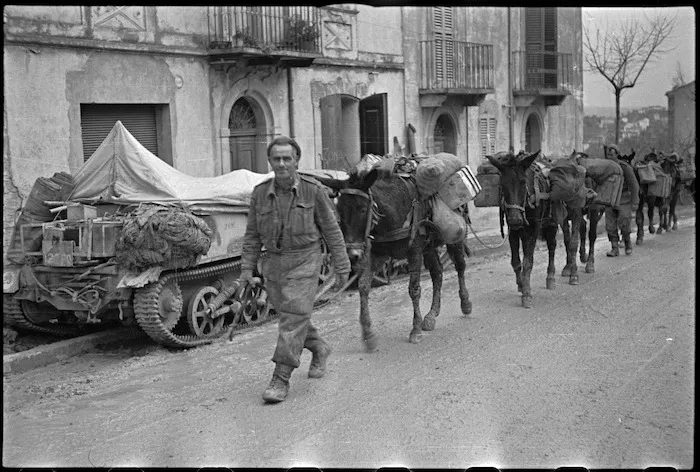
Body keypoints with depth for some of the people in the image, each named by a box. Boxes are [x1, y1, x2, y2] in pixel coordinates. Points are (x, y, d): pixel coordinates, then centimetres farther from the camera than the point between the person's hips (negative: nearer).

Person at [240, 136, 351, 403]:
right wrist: (246, 268, 2)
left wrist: (342, 267, -1)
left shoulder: (314, 190, -8)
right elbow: (252, 235, 7)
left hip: (304, 261, -4)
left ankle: (281, 379, -6)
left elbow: (332, 230, -2)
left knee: (294, 316, -11)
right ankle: (319, 349, 41)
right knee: (289, 315, 15)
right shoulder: (260, 193, 0)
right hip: (272, 262, 4)